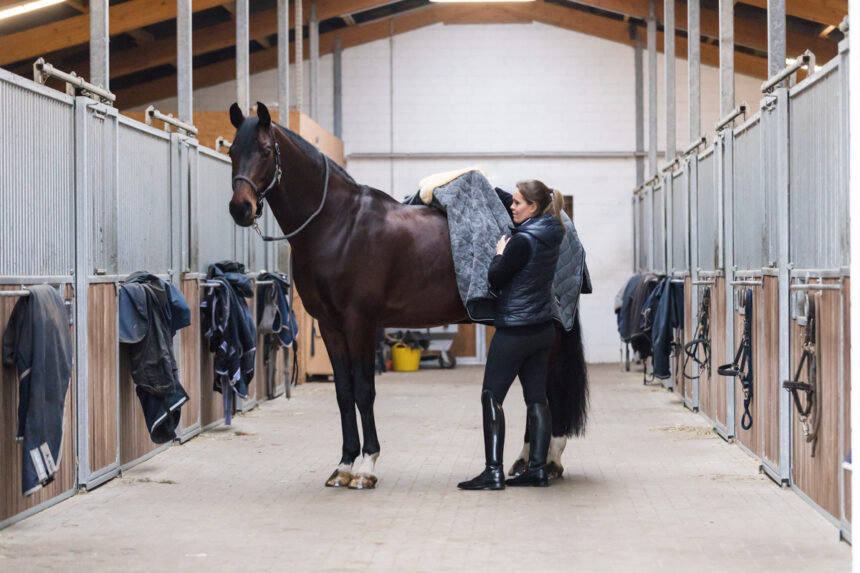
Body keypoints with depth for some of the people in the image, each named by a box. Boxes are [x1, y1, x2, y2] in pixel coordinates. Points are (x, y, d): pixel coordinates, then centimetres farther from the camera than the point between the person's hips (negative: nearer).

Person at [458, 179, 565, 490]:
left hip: (514, 332, -8)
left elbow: (495, 281, -13)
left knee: (491, 397, -1)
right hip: (543, 330, 8)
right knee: (536, 398, 10)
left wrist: (499, 255, 2)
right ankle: (538, 468, 11)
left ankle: (493, 472, -4)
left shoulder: (522, 242, -20)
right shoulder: (551, 236, 6)